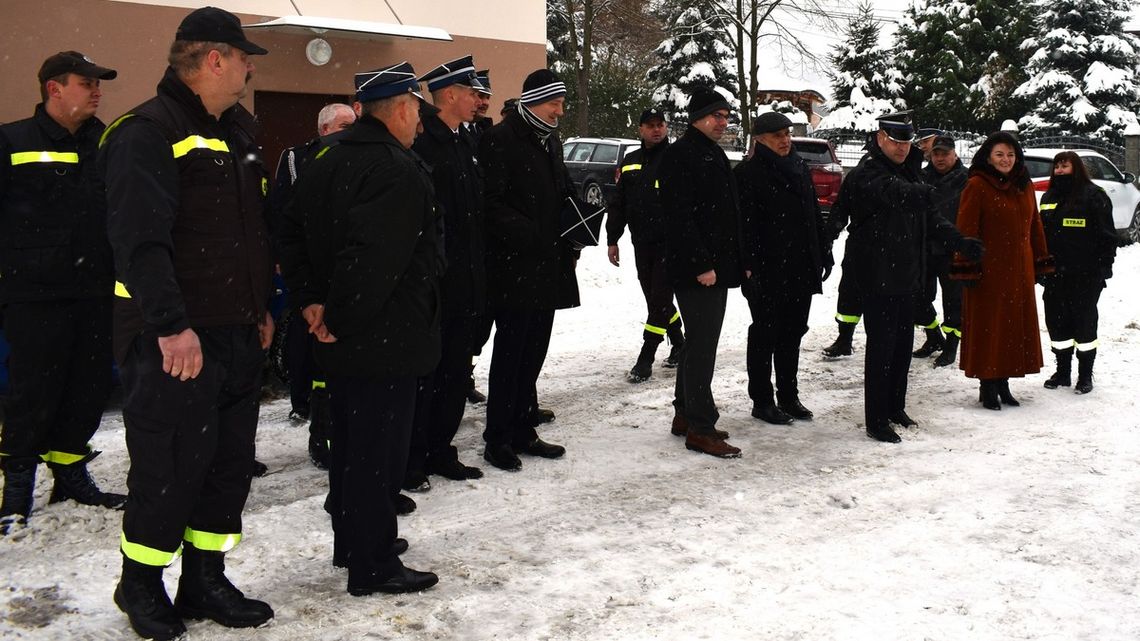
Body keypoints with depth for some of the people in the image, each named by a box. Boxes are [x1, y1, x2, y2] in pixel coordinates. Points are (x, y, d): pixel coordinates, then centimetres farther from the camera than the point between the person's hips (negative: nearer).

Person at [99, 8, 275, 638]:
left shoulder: (236, 130, 15)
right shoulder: (148, 132, -13)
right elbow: (141, 239, -21)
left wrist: (261, 307, 19)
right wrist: (172, 326, -26)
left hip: (238, 332, 9)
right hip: (175, 339, -8)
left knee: (229, 462, 12)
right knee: (171, 468, -1)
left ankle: (204, 581, 26)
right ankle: (141, 585, 19)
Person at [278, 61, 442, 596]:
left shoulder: (328, 163, 11)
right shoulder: (399, 170, -19)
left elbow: (292, 235, 11)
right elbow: (372, 256, -28)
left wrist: (311, 300, 5)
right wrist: (340, 318, -18)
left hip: (345, 338, 9)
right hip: (386, 338, -9)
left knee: (351, 441, 19)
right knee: (379, 448, -1)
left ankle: (354, 542, 34)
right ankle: (374, 567, 9)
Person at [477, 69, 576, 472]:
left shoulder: (550, 141, 17)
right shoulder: (500, 139, -9)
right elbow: (491, 202, -16)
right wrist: (526, 233, -23)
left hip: (548, 267, 8)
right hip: (514, 267, -8)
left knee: (533, 352, 13)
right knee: (511, 353, -3)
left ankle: (522, 431, 22)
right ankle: (498, 439, 7)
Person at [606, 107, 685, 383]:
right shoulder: (631, 162, 12)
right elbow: (618, 204, 16)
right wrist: (612, 239, 12)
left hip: (670, 244, -6)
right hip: (641, 244, 6)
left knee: (660, 300, -5)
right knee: (655, 299, 13)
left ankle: (646, 358, -2)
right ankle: (678, 344, 32)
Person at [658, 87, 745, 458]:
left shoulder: (714, 155, 19)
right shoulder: (681, 155, -12)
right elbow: (680, 216, -21)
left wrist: (739, 261, 18)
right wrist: (701, 264, -23)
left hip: (716, 267, 10)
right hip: (695, 270, -10)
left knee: (699, 342, 15)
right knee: (702, 345, -8)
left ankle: (685, 414, 26)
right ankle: (700, 428, -4)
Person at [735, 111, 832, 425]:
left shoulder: (800, 169, 14)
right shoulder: (748, 174, -8)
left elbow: (815, 214, 19)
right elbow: (745, 224, -15)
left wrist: (824, 252, 14)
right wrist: (750, 266, -20)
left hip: (801, 269, 7)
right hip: (768, 272, -7)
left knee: (792, 334, 14)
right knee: (765, 336, 2)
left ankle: (789, 396, 25)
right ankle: (762, 401, 12)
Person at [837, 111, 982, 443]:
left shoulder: (909, 172, 14)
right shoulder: (866, 174, -13)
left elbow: (931, 219, 15)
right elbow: (897, 193, -33)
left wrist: (961, 242, 6)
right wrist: (926, 191, -40)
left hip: (906, 274, 9)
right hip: (878, 276, -9)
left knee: (902, 344, 16)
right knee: (881, 347, -5)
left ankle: (895, 408, 30)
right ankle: (876, 421, 2)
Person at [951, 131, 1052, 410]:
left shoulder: (1025, 186, 11)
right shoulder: (977, 186, -8)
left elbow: (1035, 227, 16)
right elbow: (966, 229, -11)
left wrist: (1041, 263, 12)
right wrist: (967, 268, -16)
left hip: (1019, 271, 6)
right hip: (988, 270, -6)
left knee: (1015, 326, 9)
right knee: (987, 327, -1)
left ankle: (1002, 382, 19)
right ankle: (987, 386, 8)